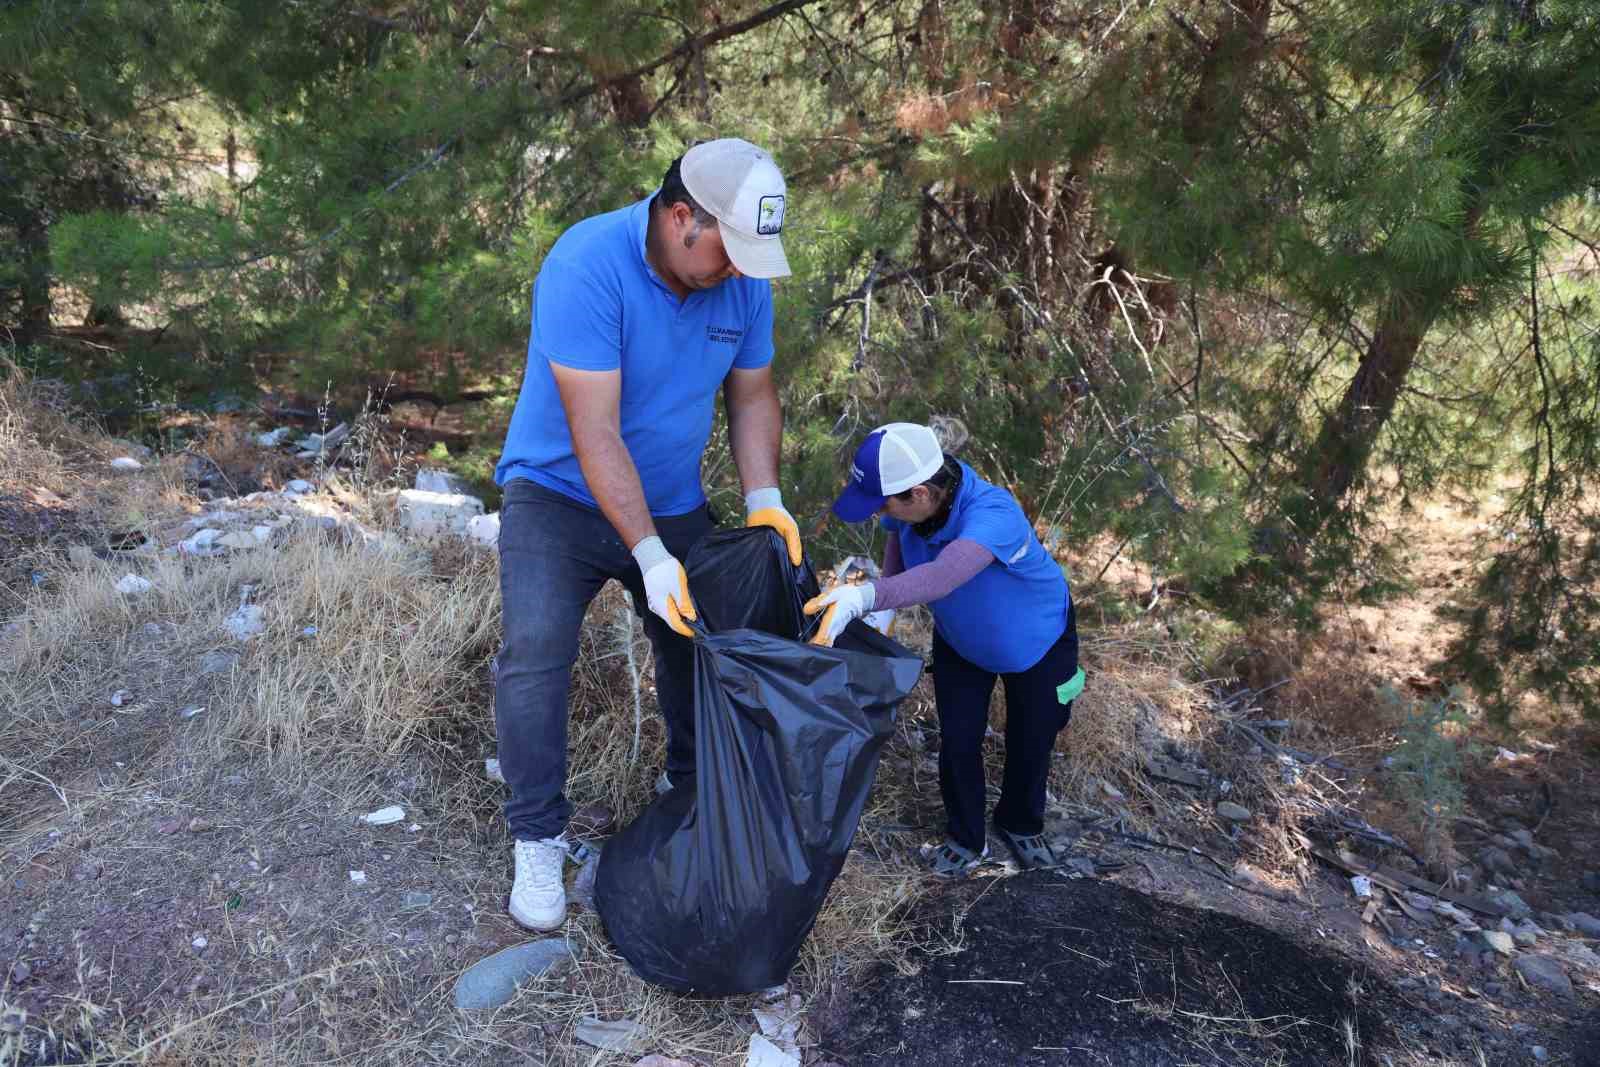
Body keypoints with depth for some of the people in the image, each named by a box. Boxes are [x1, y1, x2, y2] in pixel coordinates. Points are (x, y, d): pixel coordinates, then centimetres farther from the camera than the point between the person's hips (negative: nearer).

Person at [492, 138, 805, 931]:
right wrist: (649, 557, -32)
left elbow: (752, 395, 2)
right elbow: (595, 433, -31)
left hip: (674, 501, 5)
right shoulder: (588, 267, -28)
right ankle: (537, 837, 2)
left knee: (699, 648, 11)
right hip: (560, 493, -5)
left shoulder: (743, 278, -9)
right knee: (534, 659, -17)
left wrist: (763, 499, -12)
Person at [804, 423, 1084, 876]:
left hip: (1038, 637, -4)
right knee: (958, 740, 3)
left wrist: (866, 597, -79)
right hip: (960, 639, 4)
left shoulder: (992, 514, -47)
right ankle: (967, 838, 29)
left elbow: (943, 577, -64)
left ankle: (1021, 825, 44)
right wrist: (882, 600, -23)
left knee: (1032, 737, 14)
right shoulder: (911, 506, -28)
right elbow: (900, 538, -5)